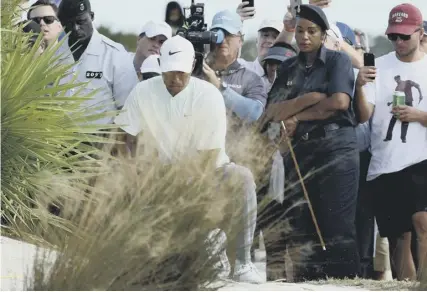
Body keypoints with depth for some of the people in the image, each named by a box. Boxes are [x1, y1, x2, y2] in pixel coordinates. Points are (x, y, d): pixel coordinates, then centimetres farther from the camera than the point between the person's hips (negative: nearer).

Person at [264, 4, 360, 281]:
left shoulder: (338, 60, 5)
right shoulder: (289, 68, 18)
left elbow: (339, 101, -10)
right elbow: (273, 110, 4)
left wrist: (297, 116, -5)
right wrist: (311, 98, -10)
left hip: (336, 149, -5)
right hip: (299, 152, 5)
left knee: (338, 227, -10)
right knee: (300, 228, 0)